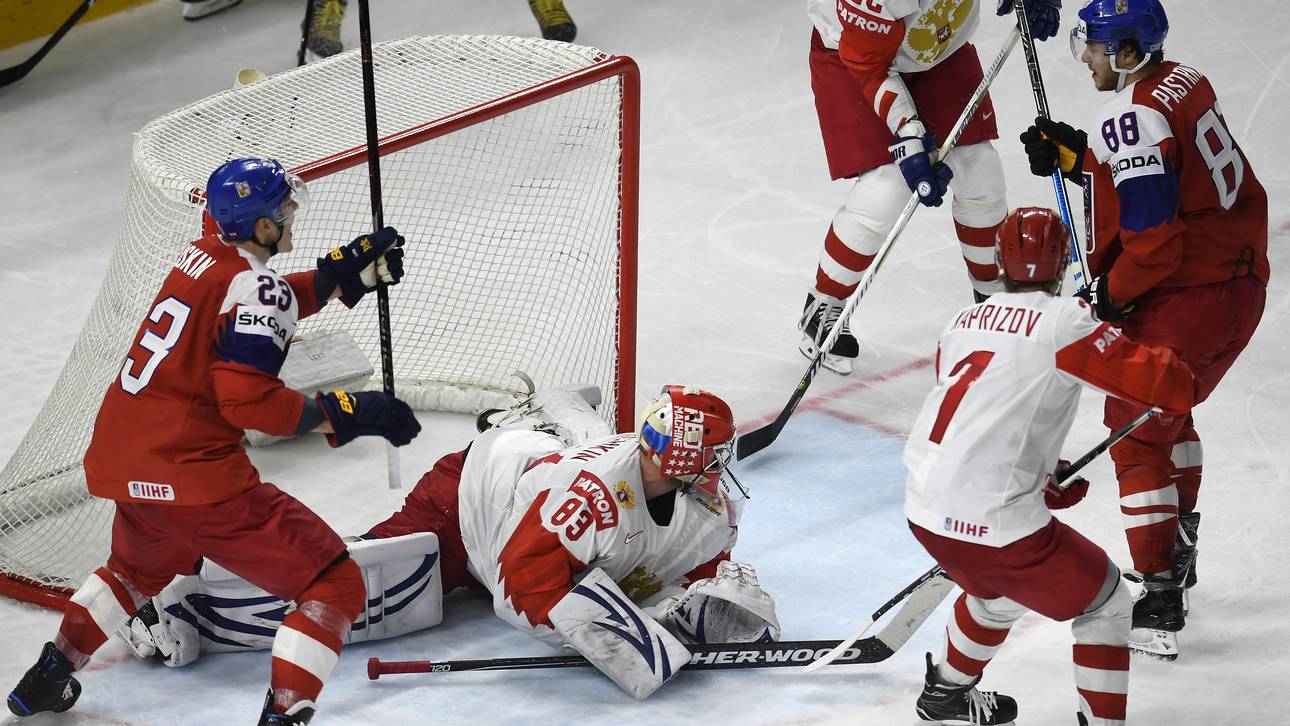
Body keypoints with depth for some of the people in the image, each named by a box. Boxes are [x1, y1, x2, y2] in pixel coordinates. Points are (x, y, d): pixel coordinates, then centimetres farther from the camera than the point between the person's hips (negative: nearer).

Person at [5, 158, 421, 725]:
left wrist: (343, 274, 17)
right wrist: (343, 414, -17)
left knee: (139, 566, 40)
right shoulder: (257, 287, -14)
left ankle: (47, 678, 44)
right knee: (335, 586, -6)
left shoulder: (200, 256, 10)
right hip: (191, 475, -9)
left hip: (119, 459, 9)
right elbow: (248, 399, -22)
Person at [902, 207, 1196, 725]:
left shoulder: (963, 322, 12)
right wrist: (1176, 376, 11)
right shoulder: (1064, 321, -10)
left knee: (1001, 590, 36)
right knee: (1104, 604, 12)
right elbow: (1170, 388, -12)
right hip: (996, 523, -8)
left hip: (925, 510, 8)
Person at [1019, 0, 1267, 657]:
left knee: (1137, 431, -1)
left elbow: (1152, 242, -24)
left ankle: (1160, 603, -2)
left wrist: (1109, 297, -8)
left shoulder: (1134, 121, -22)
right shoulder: (1183, 83, 7)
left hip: (1187, 301, -10)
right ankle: (1180, 547, 44)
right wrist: (1076, 157, 10)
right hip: (1240, 283, 10)